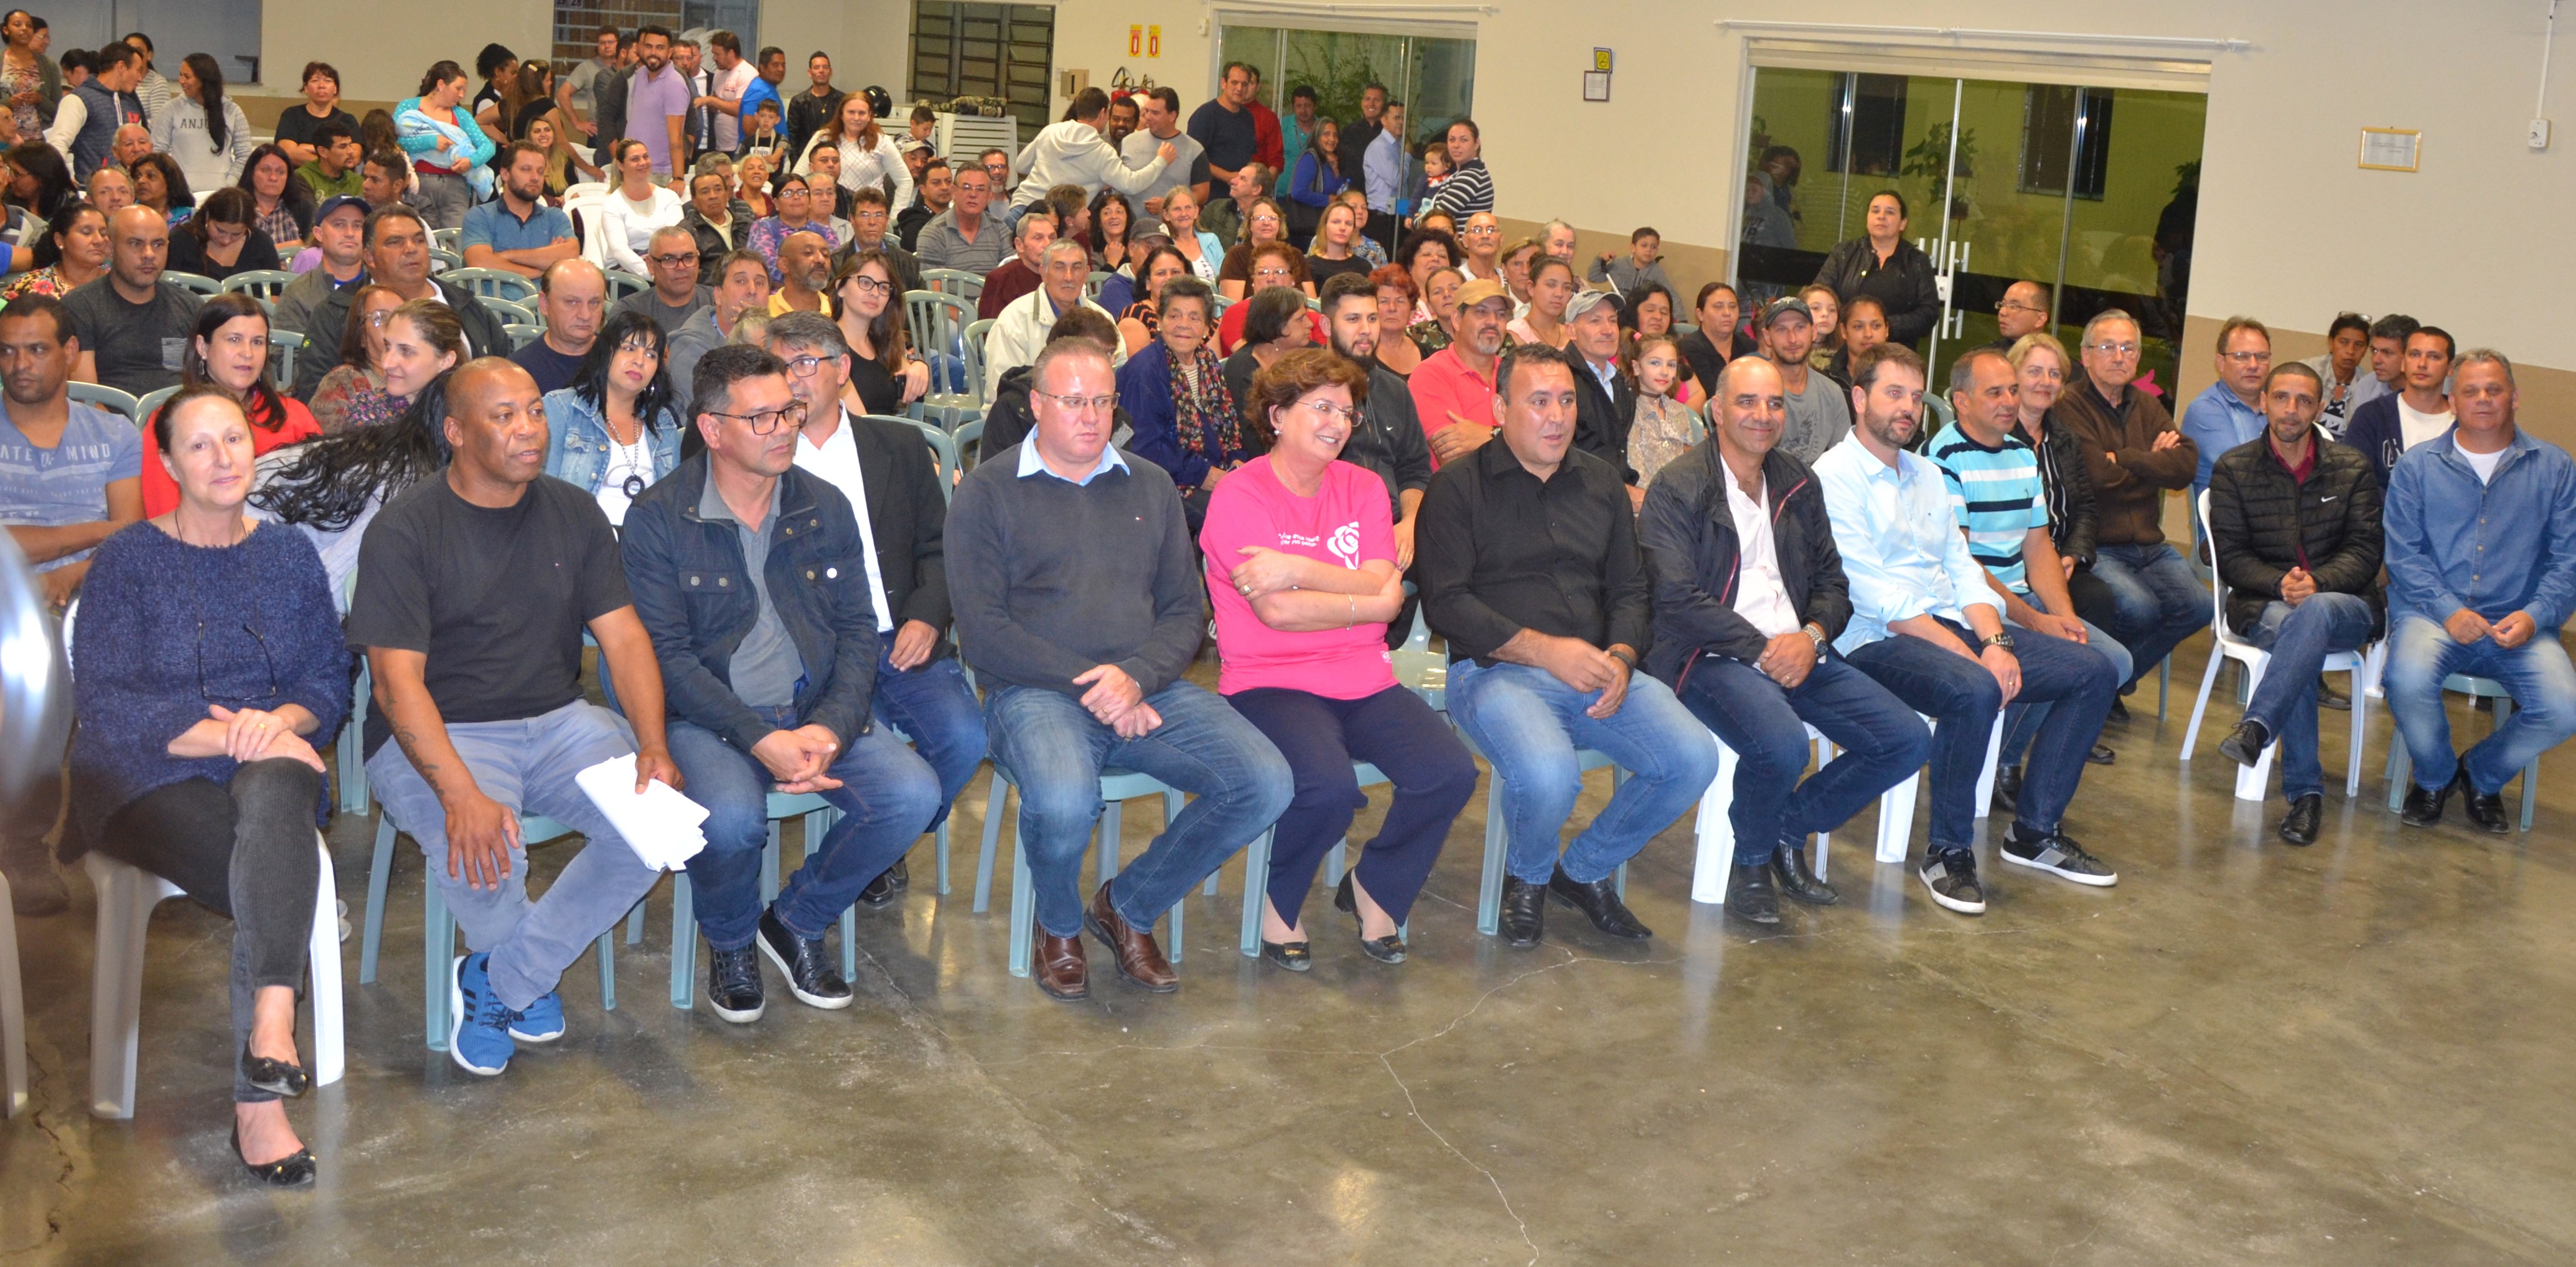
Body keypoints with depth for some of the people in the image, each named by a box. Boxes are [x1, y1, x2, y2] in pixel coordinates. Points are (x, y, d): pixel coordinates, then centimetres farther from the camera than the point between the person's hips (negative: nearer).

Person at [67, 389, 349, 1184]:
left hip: (269, 764, 2)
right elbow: (103, 703, -6)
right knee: (279, 886, -31)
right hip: (149, 777, -2)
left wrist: (281, 721, -15)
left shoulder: (290, 557, 17)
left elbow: (330, 679, 9)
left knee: (276, 790, -38)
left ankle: (270, 1026, -52)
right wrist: (225, 733, -18)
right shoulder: (129, 561, 5)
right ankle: (260, 1103, -27)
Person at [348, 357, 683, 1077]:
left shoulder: (573, 515, 7)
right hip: (438, 735, -5)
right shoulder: (405, 530, -8)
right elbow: (398, 681, -16)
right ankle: (531, 981, 2)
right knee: (483, 852, -35)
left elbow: (623, 637, 3)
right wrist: (461, 793, -32)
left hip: (558, 720, 5)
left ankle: (498, 982, -3)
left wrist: (652, 746, -15)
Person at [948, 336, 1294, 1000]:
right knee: (1063, 802, -36)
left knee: (1266, 784, -18)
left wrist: (1136, 677, -10)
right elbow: (981, 629, -5)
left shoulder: (1149, 486, 18)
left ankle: (1129, 906, 6)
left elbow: (1184, 613, 12)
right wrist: (1088, 686, -14)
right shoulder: (988, 491, 5)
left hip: (1148, 688, 4)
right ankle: (1059, 925, 1)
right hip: (1035, 690, -4)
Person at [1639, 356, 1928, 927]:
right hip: (1711, 658, -7)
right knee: (1782, 745, -35)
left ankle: (1788, 832, 12)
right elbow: (1676, 599, -14)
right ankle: (1751, 861, -3)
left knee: (1908, 741, -8)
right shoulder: (1677, 487, -5)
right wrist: (1762, 650, -17)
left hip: (1797, 651, 7)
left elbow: (1831, 581, 16)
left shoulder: (1798, 483, 16)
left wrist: (1811, 637, -6)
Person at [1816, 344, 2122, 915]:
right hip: (1879, 641, -9)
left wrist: (1995, 643, -6)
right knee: (1973, 691, -37)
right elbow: (1876, 598, -16)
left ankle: (2034, 831, 7)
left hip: (1953, 628, 9)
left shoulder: (1927, 475, 19)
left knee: (2093, 672, -1)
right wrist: (1972, 656, -19)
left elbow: (1962, 569, 14)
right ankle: (1948, 852, -18)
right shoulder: (1834, 477, -9)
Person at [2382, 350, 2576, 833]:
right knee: (2408, 681, -33)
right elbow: (2403, 553, 0)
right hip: (2431, 613, -1)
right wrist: (2448, 610, -15)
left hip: (2517, 624, 1)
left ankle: (2482, 775, 10)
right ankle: (2435, 777, 1)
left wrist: (2535, 616, -12)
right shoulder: (2416, 466, 7)